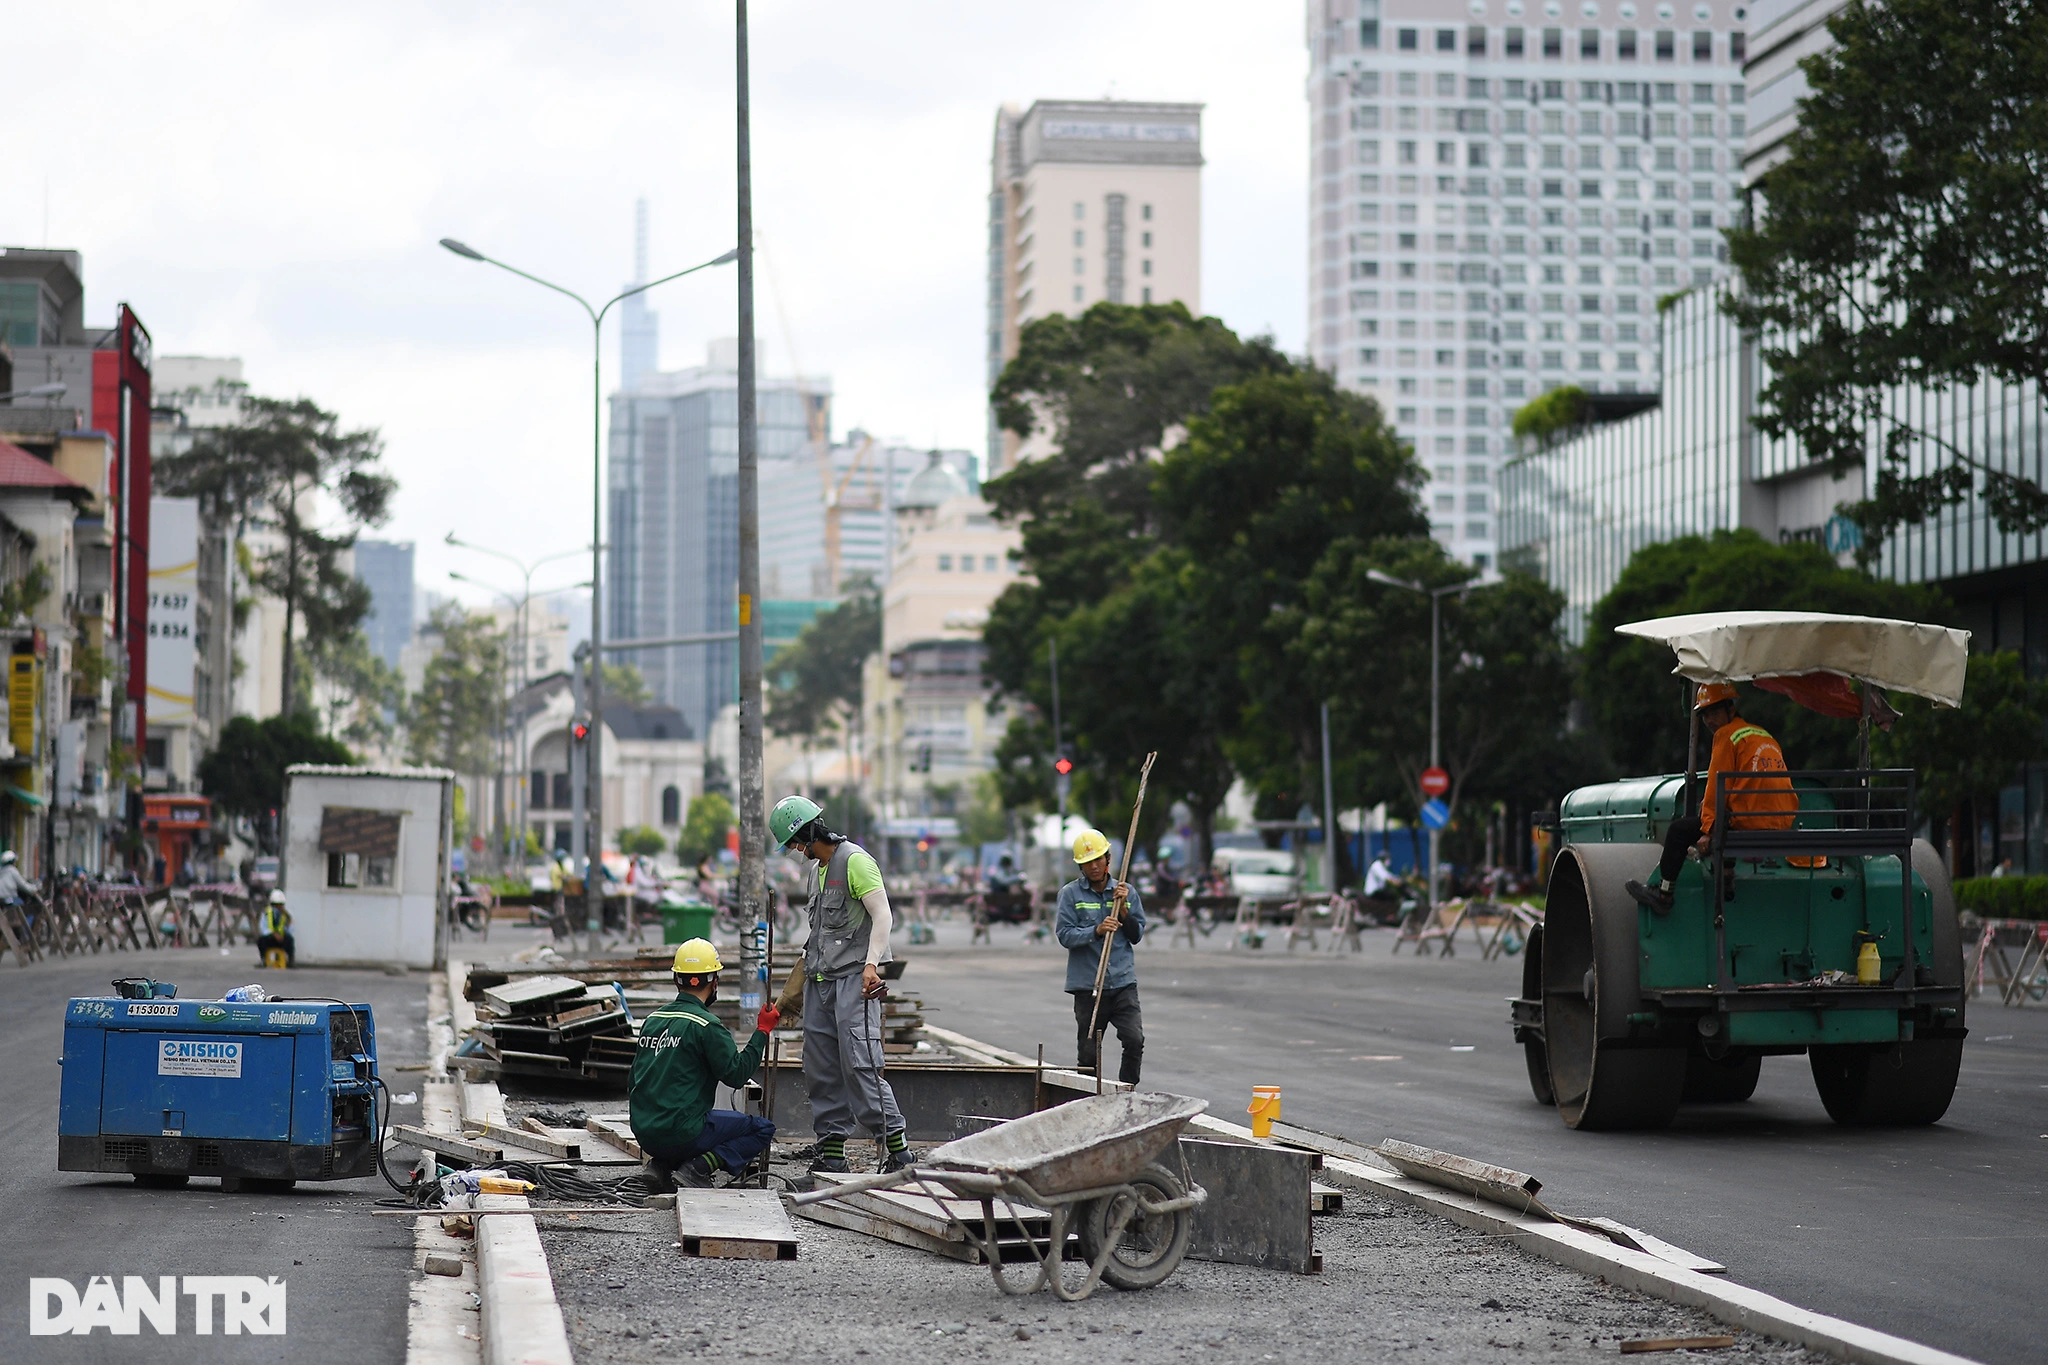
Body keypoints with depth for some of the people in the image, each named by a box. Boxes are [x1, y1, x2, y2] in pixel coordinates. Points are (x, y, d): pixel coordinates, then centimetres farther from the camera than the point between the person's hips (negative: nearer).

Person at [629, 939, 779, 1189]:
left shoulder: (652, 1020, 11)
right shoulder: (706, 1025, -11)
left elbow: (633, 1083, 18)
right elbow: (736, 1074, -11)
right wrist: (762, 1031, -3)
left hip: (643, 1132, 7)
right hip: (680, 1134, -7)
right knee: (763, 1130, 6)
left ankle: (661, 1165, 7)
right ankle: (697, 1168, -11)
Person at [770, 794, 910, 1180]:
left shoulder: (855, 860, -7)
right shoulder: (819, 869, 21)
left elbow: (882, 915, -14)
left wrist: (871, 965, -25)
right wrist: (792, 993, 27)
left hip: (854, 979, -9)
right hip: (820, 981, 9)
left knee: (859, 1063, -16)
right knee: (821, 1069, 6)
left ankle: (896, 1145, -14)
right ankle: (831, 1152, 9)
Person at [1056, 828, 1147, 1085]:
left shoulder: (1127, 891, 10)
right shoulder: (1070, 894, 1)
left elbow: (1137, 935, 9)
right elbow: (1065, 935, -8)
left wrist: (1123, 909, -6)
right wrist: (1097, 931, -22)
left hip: (1123, 983, 2)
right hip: (1087, 985, -2)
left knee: (1134, 1040, -15)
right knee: (1088, 1053, 2)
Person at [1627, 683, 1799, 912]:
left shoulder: (1727, 735, -3)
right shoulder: (1763, 734, 21)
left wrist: (1707, 832, -3)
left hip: (1749, 824, -9)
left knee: (1679, 830, 4)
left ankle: (1662, 893, 11)